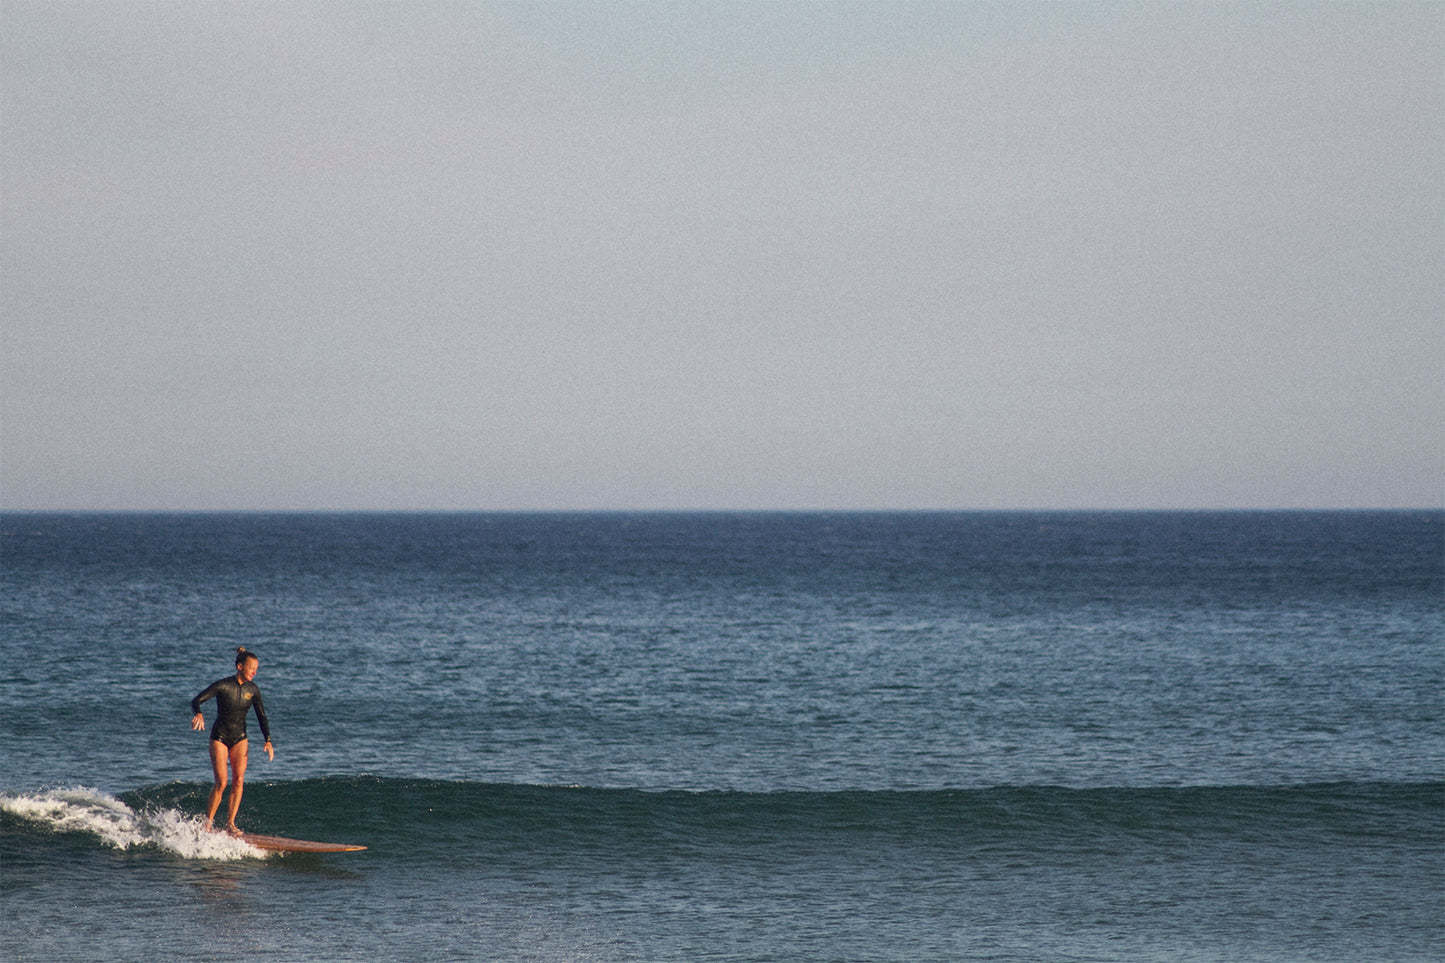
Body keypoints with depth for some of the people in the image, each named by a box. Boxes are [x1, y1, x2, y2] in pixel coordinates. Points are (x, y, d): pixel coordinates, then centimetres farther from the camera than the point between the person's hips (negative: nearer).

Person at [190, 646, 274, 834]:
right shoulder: (223, 685, -17)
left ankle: (230, 823, -4)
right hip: (219, 737, -4)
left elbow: (261, 717, 4)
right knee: (221, 782, -12)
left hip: (239, 738, 4)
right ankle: (207, 823, 0)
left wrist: (268, 741, -9)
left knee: (239, 780, -9)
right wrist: (198, 714, -44)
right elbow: (196, 701, -21)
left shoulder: (253, 690, -2)